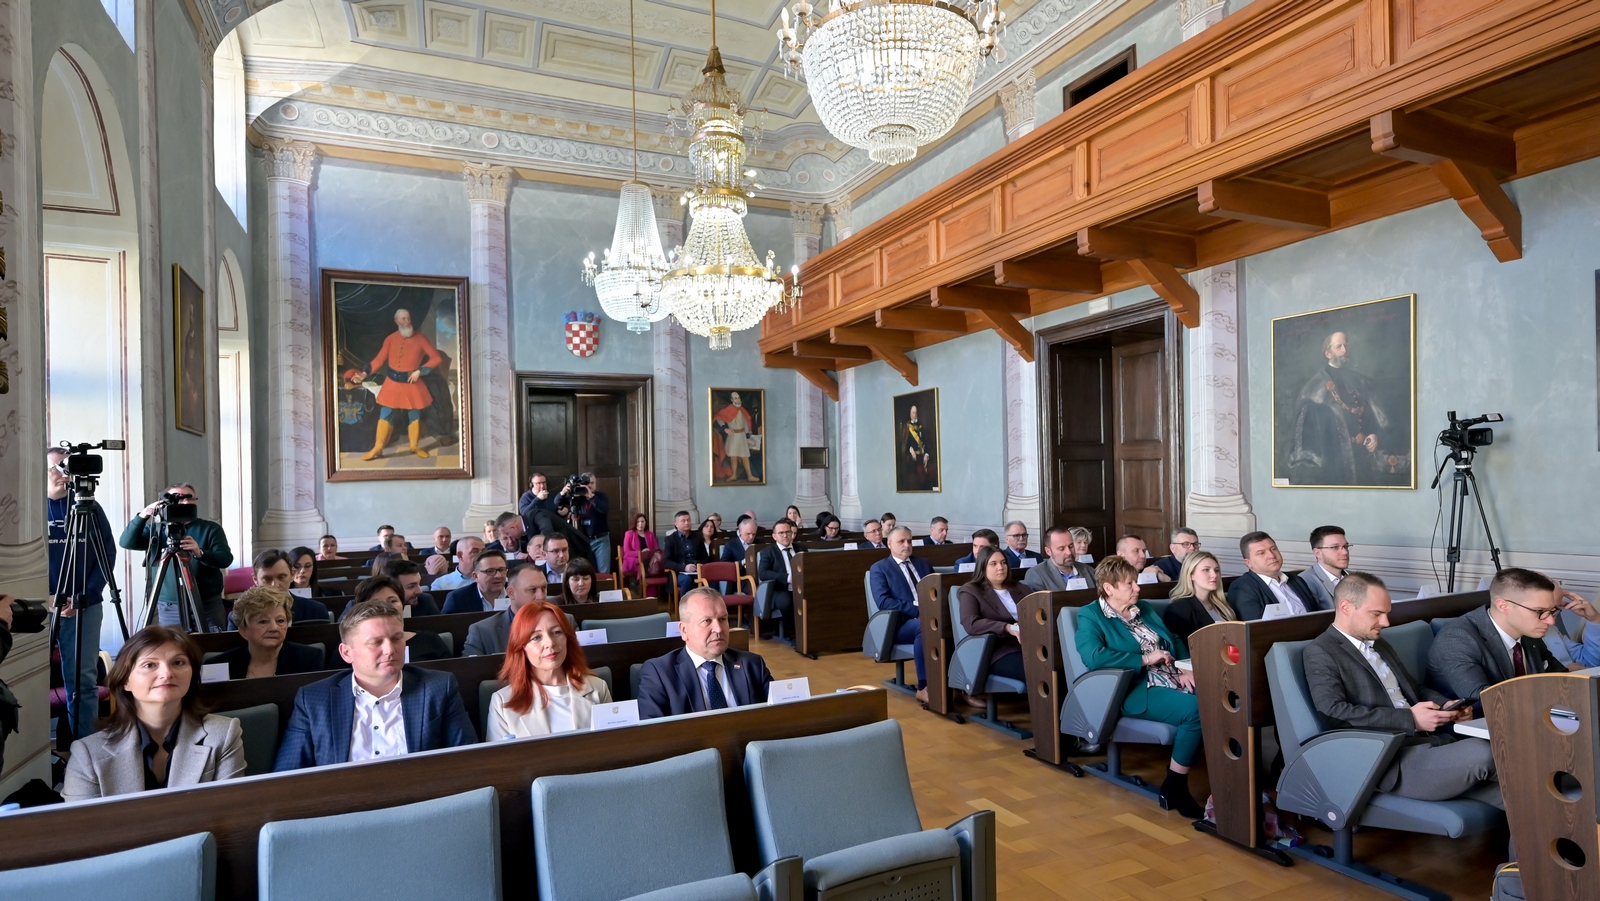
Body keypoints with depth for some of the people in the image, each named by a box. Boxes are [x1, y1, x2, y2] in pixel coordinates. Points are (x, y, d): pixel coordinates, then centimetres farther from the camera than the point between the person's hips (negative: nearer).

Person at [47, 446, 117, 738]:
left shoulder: (90, 507, 5)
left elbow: (108, 553, 3)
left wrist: (84, 597, -8)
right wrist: (46, 598, -11)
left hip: (85, 606, 0)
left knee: (83, 680, 2)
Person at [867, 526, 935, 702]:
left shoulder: (924, 564, 24)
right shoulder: (879, 568, 6)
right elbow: (883, 602, -8)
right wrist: (917, 609, -17)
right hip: (902, 624, -4)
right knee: (924, 626, -38)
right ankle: (924, 688, -28)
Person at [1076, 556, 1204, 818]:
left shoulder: (1144, 608, 21)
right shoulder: (1091, 616, -2)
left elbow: (1175, 640, 21)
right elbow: (1093, 656, -18)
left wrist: (1186, 669, -1)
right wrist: (1145, 659, -14)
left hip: (1173, 681, 7)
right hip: (1136, 691, -7)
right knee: (1196, 709, -29)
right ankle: (1174, 787, -12)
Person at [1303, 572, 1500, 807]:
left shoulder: (1380, 645, 22)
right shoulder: (1320, 652, -7)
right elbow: (1335, 713, -18)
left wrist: (1447, 706, 6)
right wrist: (1410, 719, -18)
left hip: (1430, 741, 9)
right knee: (1479, 754, -26)